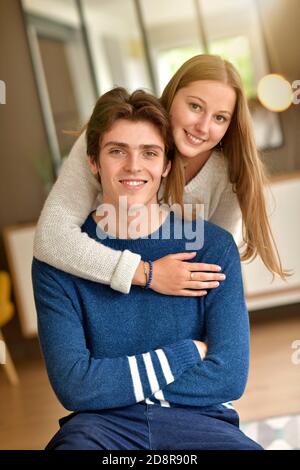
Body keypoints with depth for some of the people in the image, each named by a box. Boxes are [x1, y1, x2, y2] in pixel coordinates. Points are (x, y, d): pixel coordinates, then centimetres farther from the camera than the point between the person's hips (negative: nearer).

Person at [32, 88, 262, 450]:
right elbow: (73, 386, -10)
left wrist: (117, 380, -6)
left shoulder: (212, 246, 0)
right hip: (102, 423, -1)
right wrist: (185, 354, -7)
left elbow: (229, 377, -5)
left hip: (197, 420, 2)